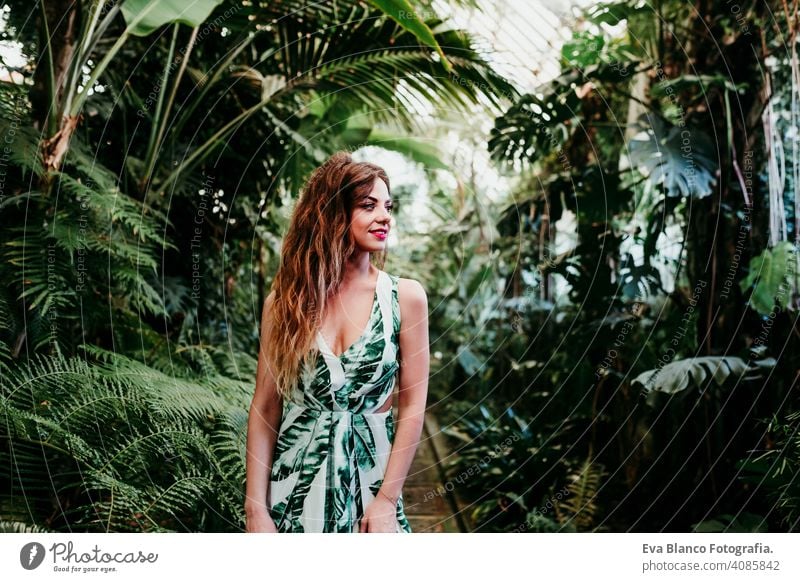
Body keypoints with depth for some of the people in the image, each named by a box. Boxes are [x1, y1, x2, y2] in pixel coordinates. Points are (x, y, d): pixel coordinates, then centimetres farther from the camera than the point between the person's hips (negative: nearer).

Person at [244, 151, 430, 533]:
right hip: (295, 486, 1)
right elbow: (264, 410, -1)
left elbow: (413, 407, -4)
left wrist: (387, 500, -9)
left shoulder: (405, 297, -3)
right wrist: (256, 509, -6)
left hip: (371, 483, 0)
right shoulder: (286, 299, -1)